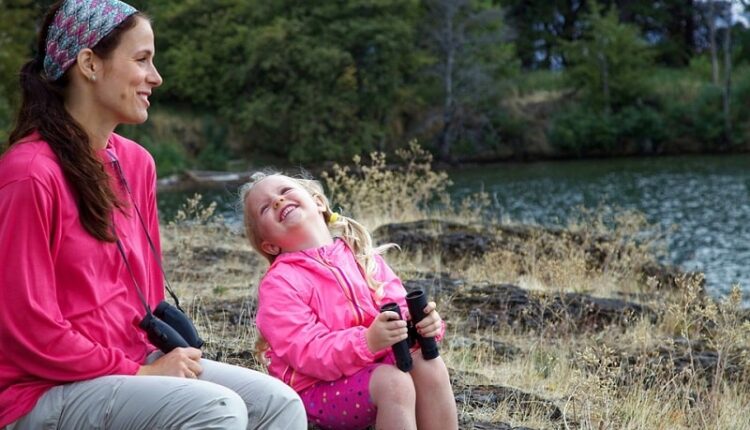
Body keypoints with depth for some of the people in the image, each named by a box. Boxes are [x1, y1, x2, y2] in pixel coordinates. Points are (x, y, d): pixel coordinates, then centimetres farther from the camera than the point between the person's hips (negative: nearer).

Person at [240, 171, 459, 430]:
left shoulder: (361, 255, 7)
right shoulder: (278, 284, -10)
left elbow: (399, 308, 4)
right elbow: (307, 353, -19)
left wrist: (423, 322, -21)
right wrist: (367, 342, -36)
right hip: (320, 389, -5)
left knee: (429, 365, -22)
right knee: (394, 382, -30)